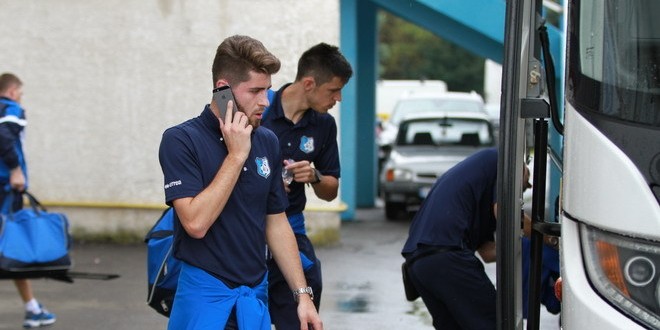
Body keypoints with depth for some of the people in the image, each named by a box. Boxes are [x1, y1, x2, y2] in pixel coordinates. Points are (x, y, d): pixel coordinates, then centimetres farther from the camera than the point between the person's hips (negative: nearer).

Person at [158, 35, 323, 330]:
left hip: (256, 297, 5)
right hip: (206, 297, -5)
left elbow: (276, 223, 11)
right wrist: (236, 155, -19)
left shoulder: (267, 142, 5)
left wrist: (302, 294, 7)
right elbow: (196, 223, -22)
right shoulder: (181, 140, -12)